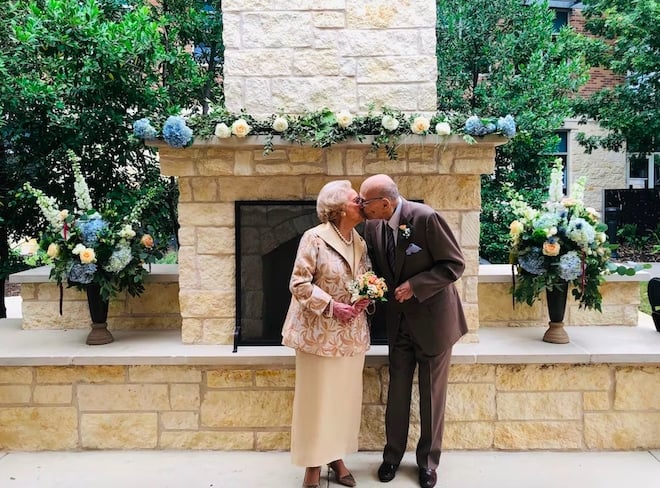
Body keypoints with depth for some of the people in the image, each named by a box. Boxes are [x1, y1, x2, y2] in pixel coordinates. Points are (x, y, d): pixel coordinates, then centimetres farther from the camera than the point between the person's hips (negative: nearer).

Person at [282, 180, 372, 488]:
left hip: (352, 333, 6)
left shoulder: (360, 242, 8)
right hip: (319, 332, -6)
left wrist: (366, 298, -6)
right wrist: (331, 306, -20)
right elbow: (299, 284, -15)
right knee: (316, 397, 4)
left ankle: (336, 456, 30)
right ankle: (314, 463, 20)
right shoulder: (314, 238, -13)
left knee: (345, 396, 13)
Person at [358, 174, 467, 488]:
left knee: (432, 393, 10)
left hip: (432, 317, -4)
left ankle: (428, 460, 29)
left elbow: (455, 264, -18)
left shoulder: (425, 218, -23)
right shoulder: (373, 225, -5)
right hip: (399, 319, 5)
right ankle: (392, 454, 31)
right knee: (397, 391, 13)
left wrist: (414, 286, -23)